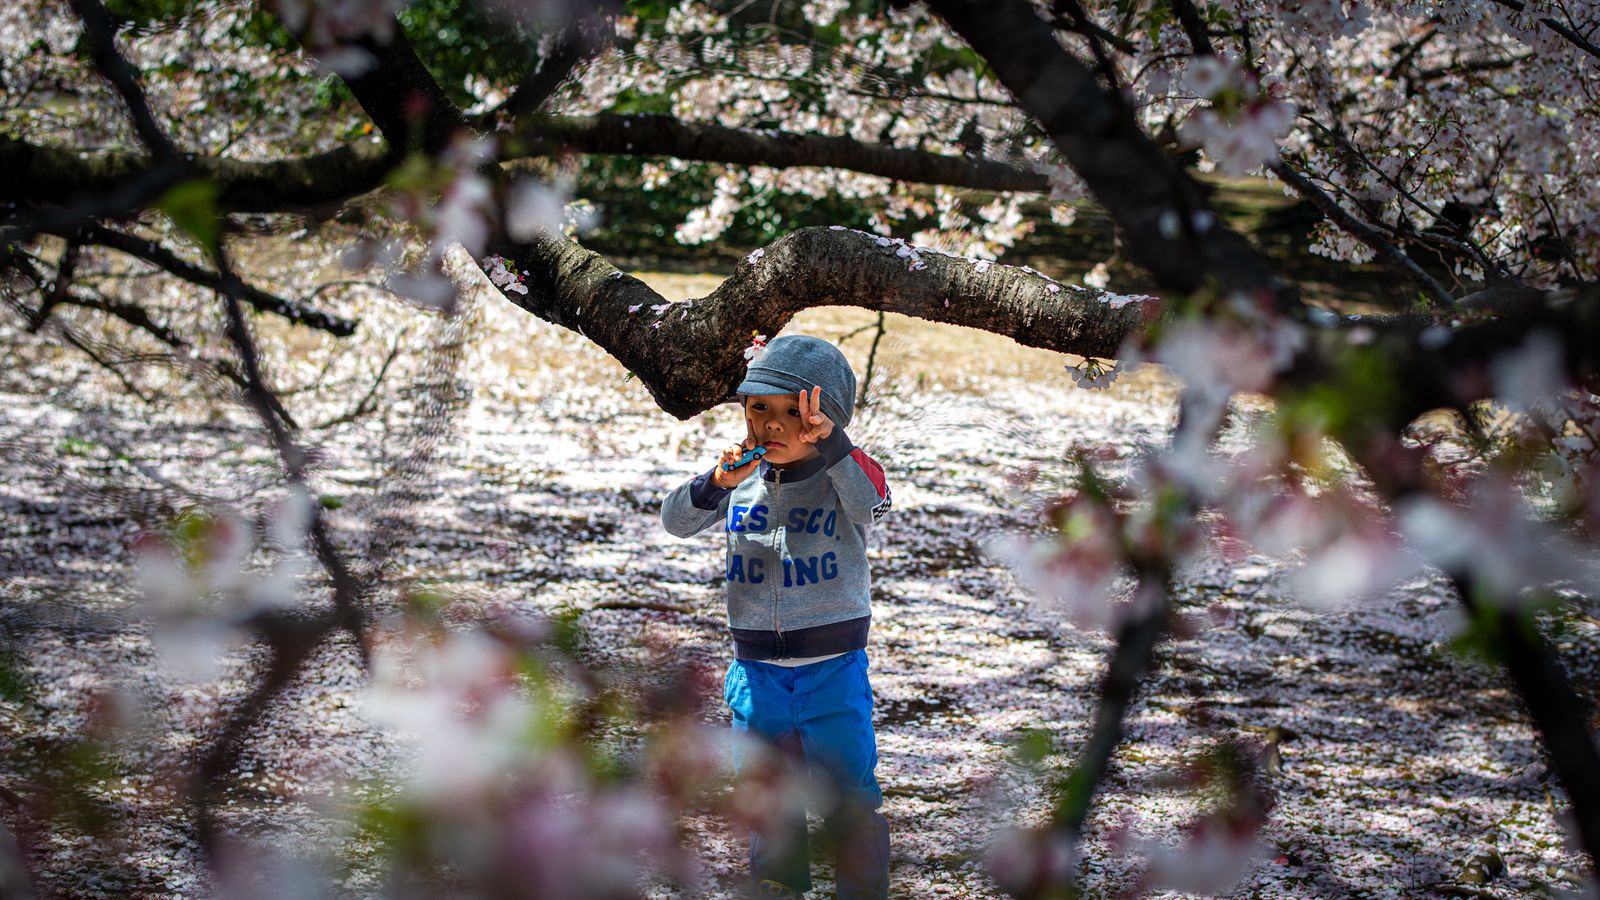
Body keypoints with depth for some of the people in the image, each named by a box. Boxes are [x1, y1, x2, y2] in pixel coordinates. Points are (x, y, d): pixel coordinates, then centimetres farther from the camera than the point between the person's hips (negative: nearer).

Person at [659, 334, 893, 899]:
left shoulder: (844, 478, -9)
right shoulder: (742, 482, 0)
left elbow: (868, 498, -32)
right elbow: (676, 522, -8)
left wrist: (830, 443, -49)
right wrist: (715, 484, -27)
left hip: (833, 668, -3)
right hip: (757, 669, 3)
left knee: (851, 803, 2)